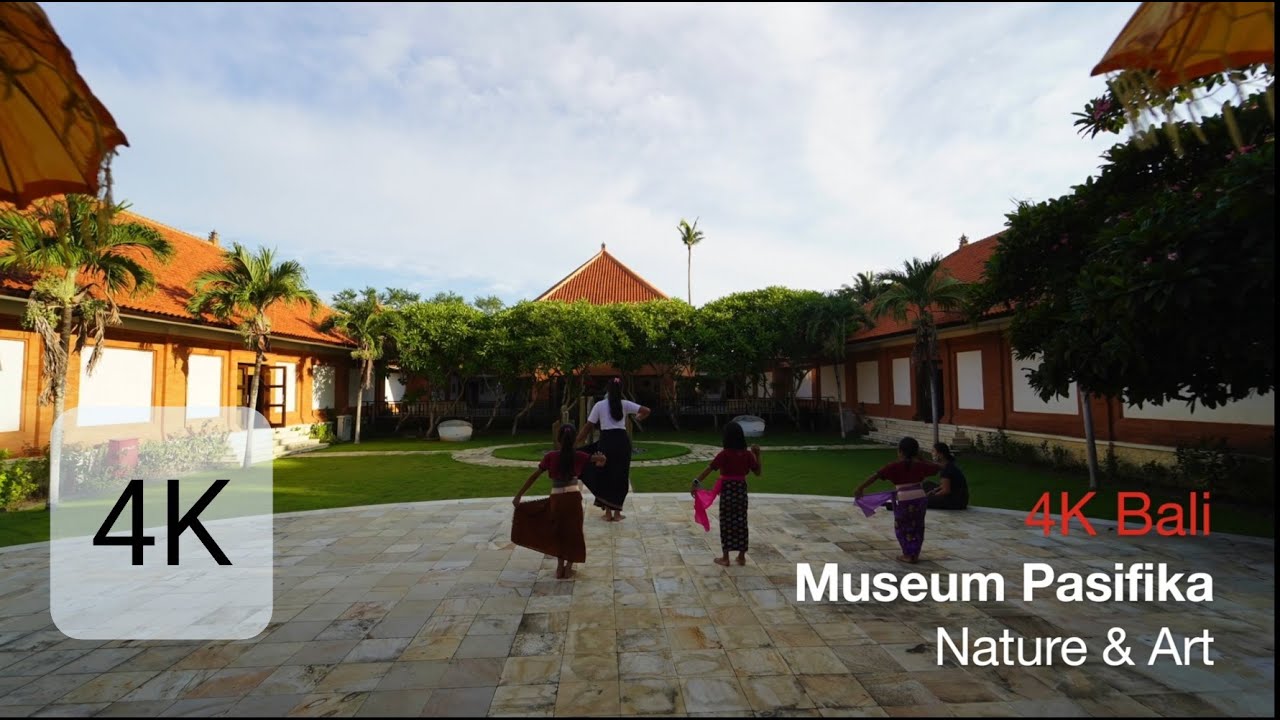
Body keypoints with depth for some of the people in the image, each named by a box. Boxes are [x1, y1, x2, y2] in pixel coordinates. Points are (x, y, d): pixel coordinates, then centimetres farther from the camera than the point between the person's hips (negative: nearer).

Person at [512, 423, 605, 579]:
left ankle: (560, 567, 24)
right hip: (574, 498, 0)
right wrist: (600, 461, 21)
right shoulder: (578, 456, -5)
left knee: (559, 532, 21)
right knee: (573, 532, 16)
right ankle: (568, 568, 19)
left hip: (556, 499, 1)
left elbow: (534, 476, -4)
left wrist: (519, 496, -1)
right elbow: (602, 458, -4)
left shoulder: (551, 456, -5)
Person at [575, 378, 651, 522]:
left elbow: (588, 426, 1)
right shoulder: (625, 404, 3)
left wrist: (576, 442, 10)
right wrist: (639, 418, 20)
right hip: (622, 440, 1)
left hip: (607, 441, -1)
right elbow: (646, 411, -3)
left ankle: (608, 512, 13)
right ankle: (617, 512, 16)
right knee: (621, 476, 12)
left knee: (605, 476, 12)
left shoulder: (599, 405, 1)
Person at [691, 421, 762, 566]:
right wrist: (757, 454, 9)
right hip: (741, 491, 4)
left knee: (726, 523, 5)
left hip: (727, 491, -3)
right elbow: (758, 472, 5)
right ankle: (742, 557, 20)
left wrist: (696, 483, -18)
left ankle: (725, 557, 12)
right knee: (741, 523, 12)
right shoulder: (747, 454, -3)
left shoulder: (724, 454, -13)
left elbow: (709, 469, -18)